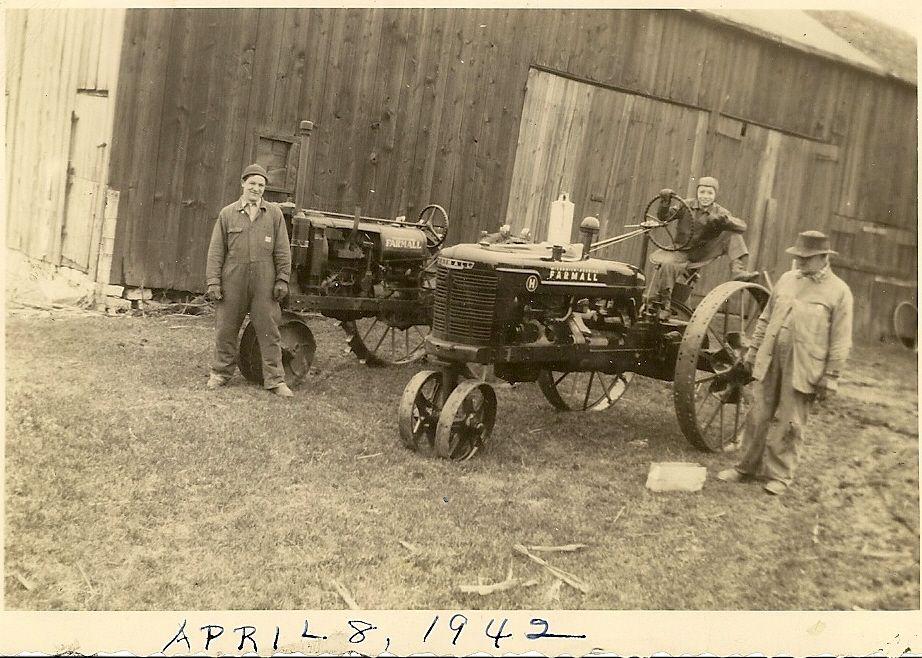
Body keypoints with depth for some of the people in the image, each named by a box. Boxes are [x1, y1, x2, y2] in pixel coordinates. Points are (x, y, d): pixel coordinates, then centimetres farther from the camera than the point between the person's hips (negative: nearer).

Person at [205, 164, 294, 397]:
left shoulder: (274, 214, 6)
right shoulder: (227, 213, 6)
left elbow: (282, 251, 6)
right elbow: (216, 250, 5)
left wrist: (282, 279, -1)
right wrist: (213, 281, -2)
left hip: (264, 284, 0)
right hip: (233, 282, 1)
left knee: (269, 330, 1)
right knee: (225, 329, 8)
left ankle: (275, 379, 7)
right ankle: (221, 373, 24)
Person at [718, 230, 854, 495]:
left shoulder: (838, 291, -4)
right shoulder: (786, 279, 11)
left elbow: (840, 342, -5)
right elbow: (765, 319, 17)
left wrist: (830, 378, -8)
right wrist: (753, 350, 14)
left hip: (802, 369, -4)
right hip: (769, 361, 4)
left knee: (787, 423, 4)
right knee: (758, 416, 9)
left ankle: (779, 475, 17)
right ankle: (747, 467, 22)